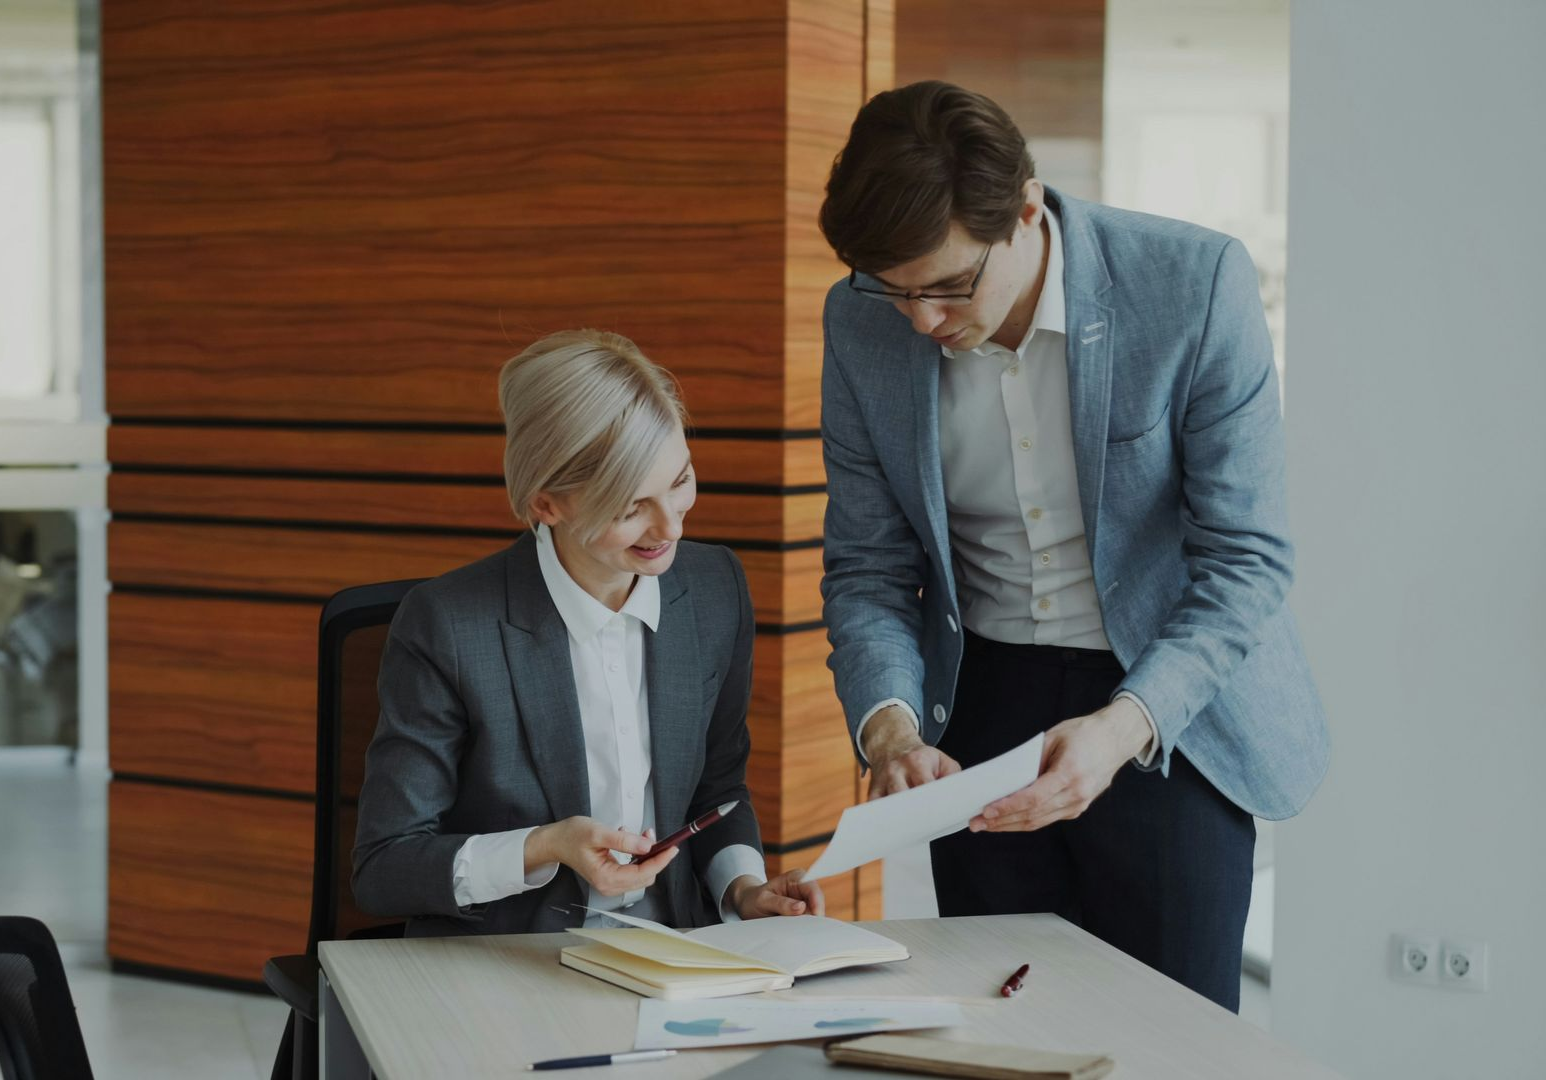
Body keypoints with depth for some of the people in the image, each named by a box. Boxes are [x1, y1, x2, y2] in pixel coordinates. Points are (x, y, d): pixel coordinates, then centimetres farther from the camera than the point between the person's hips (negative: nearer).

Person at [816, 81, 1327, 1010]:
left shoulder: (1195, 283, -18)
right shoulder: (862, 324, -7)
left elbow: (1246, 558, -16)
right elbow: (869, 569, -1)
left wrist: (1125, 726, -30)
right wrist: (889, 725, -19)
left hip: (1169, 712, -3)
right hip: (982, 708, 3)